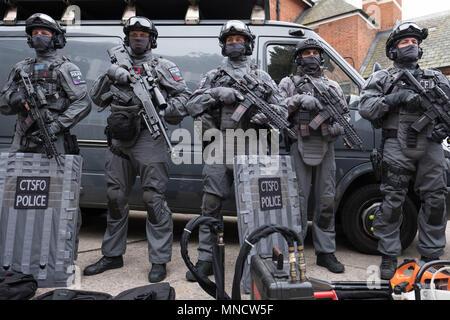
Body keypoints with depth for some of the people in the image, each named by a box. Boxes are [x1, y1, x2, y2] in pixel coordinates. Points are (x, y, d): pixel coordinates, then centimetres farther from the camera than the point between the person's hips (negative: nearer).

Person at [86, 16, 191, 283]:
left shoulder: (163, 67, 6)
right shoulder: (118, 66, 19)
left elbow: (184, 97, -1)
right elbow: (97, 99, 15)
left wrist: (160, 110, -17)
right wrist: (109, 76, -2)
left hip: (148, 139, -5)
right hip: (119, 141, 6)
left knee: (154, 199, -6)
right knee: (115, 198, 12)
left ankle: (159, 261, 5)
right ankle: (113, 255, 27)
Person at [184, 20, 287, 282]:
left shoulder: (261, 76, 14)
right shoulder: (214, 76, 16)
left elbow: (282, 108, 8)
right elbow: (193, 106, 6)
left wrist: (266, 113, -14)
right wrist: (217, 93, -11)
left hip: (249, 151, -1)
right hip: (219, 149, 1)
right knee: (211, 204, 3)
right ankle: (206, 260, 14)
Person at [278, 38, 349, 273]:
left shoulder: (332, 86, 20)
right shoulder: (288, 83, 12)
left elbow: (345, 114, 19)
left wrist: (339, 126, -2)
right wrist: (298, 100, -16)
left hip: (325, 148, 3)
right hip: (299, 147, -3)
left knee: (326, 201, 5)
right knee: (298, 200, -3)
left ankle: (325, 252, 16)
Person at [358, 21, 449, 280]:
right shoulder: (383, 78, 10)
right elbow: (366, 108, -3)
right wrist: (396, 97, -15)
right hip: (398, 146, -3)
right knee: (392, 201, -4)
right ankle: (389, 258, 6)